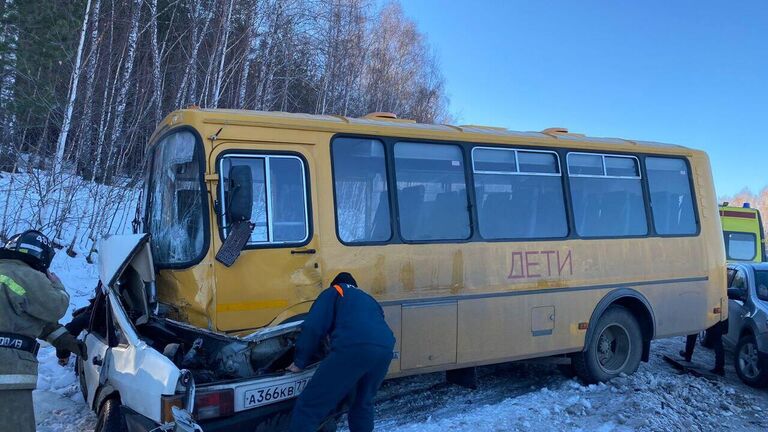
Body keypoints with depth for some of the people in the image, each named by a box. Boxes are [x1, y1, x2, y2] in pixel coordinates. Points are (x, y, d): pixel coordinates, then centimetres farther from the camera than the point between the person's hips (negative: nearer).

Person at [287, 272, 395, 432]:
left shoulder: (333, 292, 24)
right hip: (384, 349, 6)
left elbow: (313, 327, 9)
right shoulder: (369, 300, 41)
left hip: (352, 348, -6)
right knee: (363, 404, 27)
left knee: (309, 406, -3)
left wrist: (300, 362, 16)